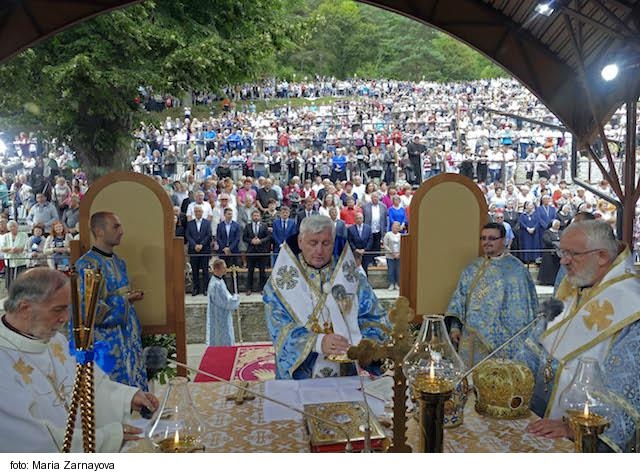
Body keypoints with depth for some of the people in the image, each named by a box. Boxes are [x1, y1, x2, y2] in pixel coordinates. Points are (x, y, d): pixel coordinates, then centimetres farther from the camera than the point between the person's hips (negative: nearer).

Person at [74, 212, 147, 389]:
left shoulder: (119, 262, 10)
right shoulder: (87, 264, -15)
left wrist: (131, 297, 1)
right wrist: (122, 301, -15)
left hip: (126, 336, 8)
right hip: (104, 340, -8)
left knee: (133, 385, 12)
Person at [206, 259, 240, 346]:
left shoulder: (220, 281, 6)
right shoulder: (216, 284, -25)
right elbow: (226, 302, -23)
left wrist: (232, 298, 1)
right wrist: (236, 298, -7)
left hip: (223, 317, 10)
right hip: (220, 319, -10)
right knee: (223, 343, -1)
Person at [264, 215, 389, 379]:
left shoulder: (351, 276, 7)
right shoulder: (281, 279, 1)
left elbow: (375, 318, 6)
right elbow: (279, 328, -7)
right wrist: (318, 342, -24)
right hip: (298, 376, -1)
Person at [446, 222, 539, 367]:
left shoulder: (515, 269, -5)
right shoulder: (473, 267, 10)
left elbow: (521, 306, -7)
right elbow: (459, 298, 11)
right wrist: (455, 326, 4)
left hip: (499, 341, -4)